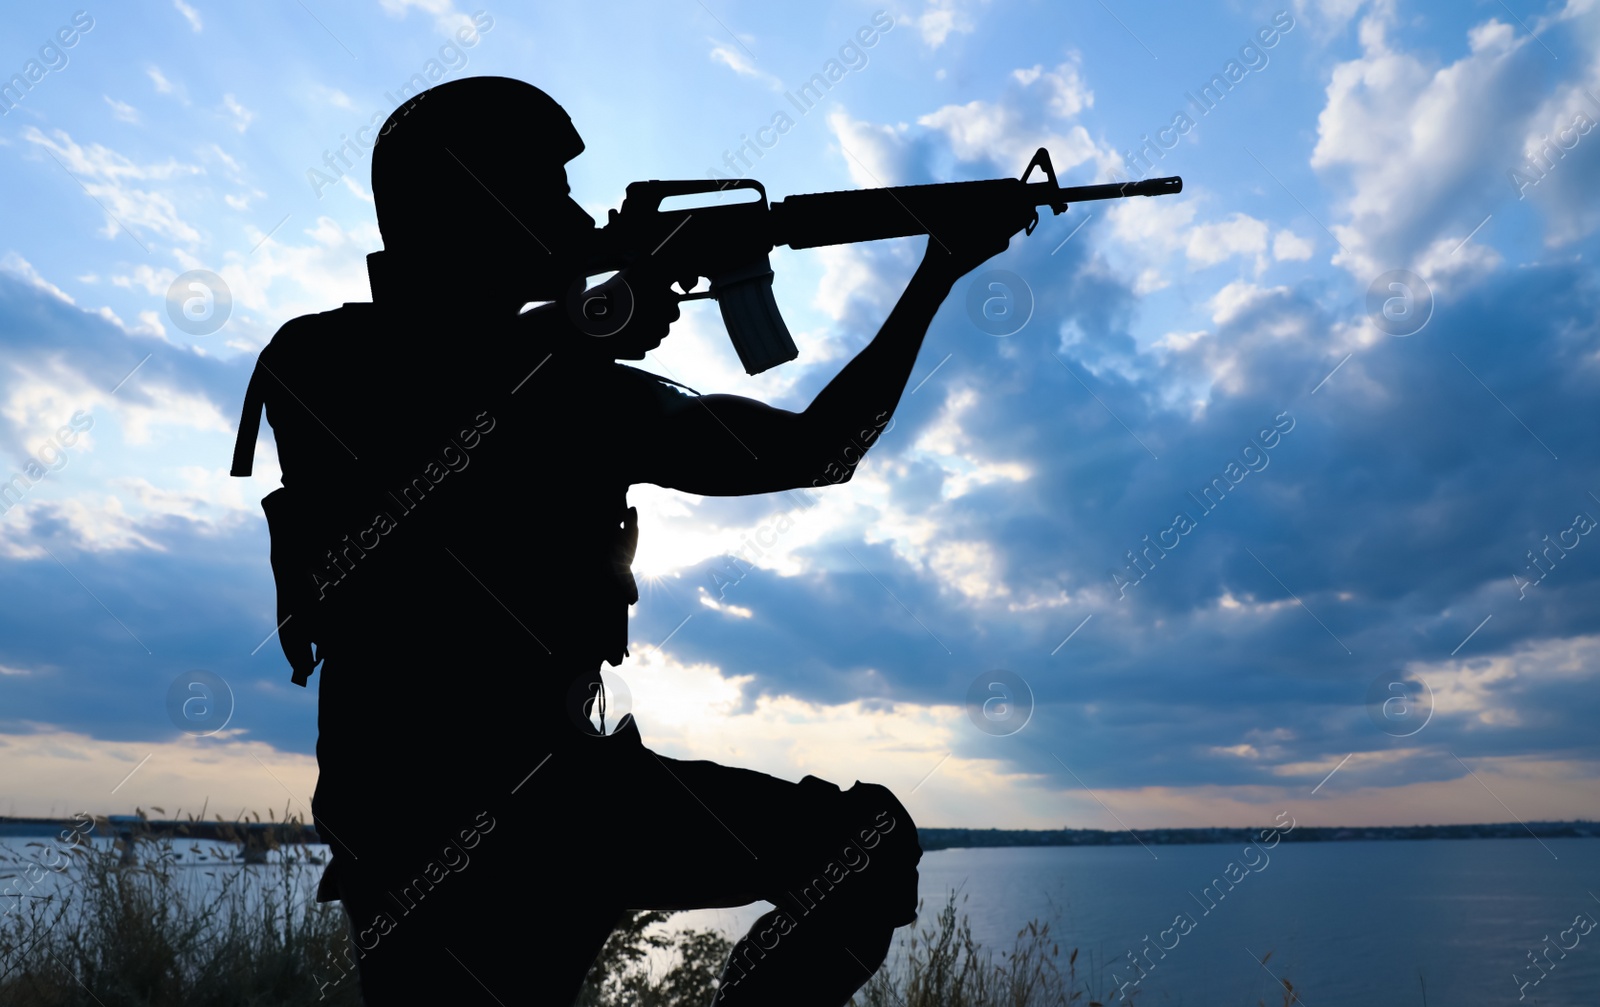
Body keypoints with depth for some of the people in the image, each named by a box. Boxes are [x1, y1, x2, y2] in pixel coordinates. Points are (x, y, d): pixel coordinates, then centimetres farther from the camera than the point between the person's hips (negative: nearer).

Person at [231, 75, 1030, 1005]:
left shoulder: (585, 387, 9)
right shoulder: (321, 364, -2)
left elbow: (813, 448, 7)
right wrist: (592, 333, -16)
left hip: (572, 786, 5)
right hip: (423, 820, -4)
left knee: (869, 839, -6)